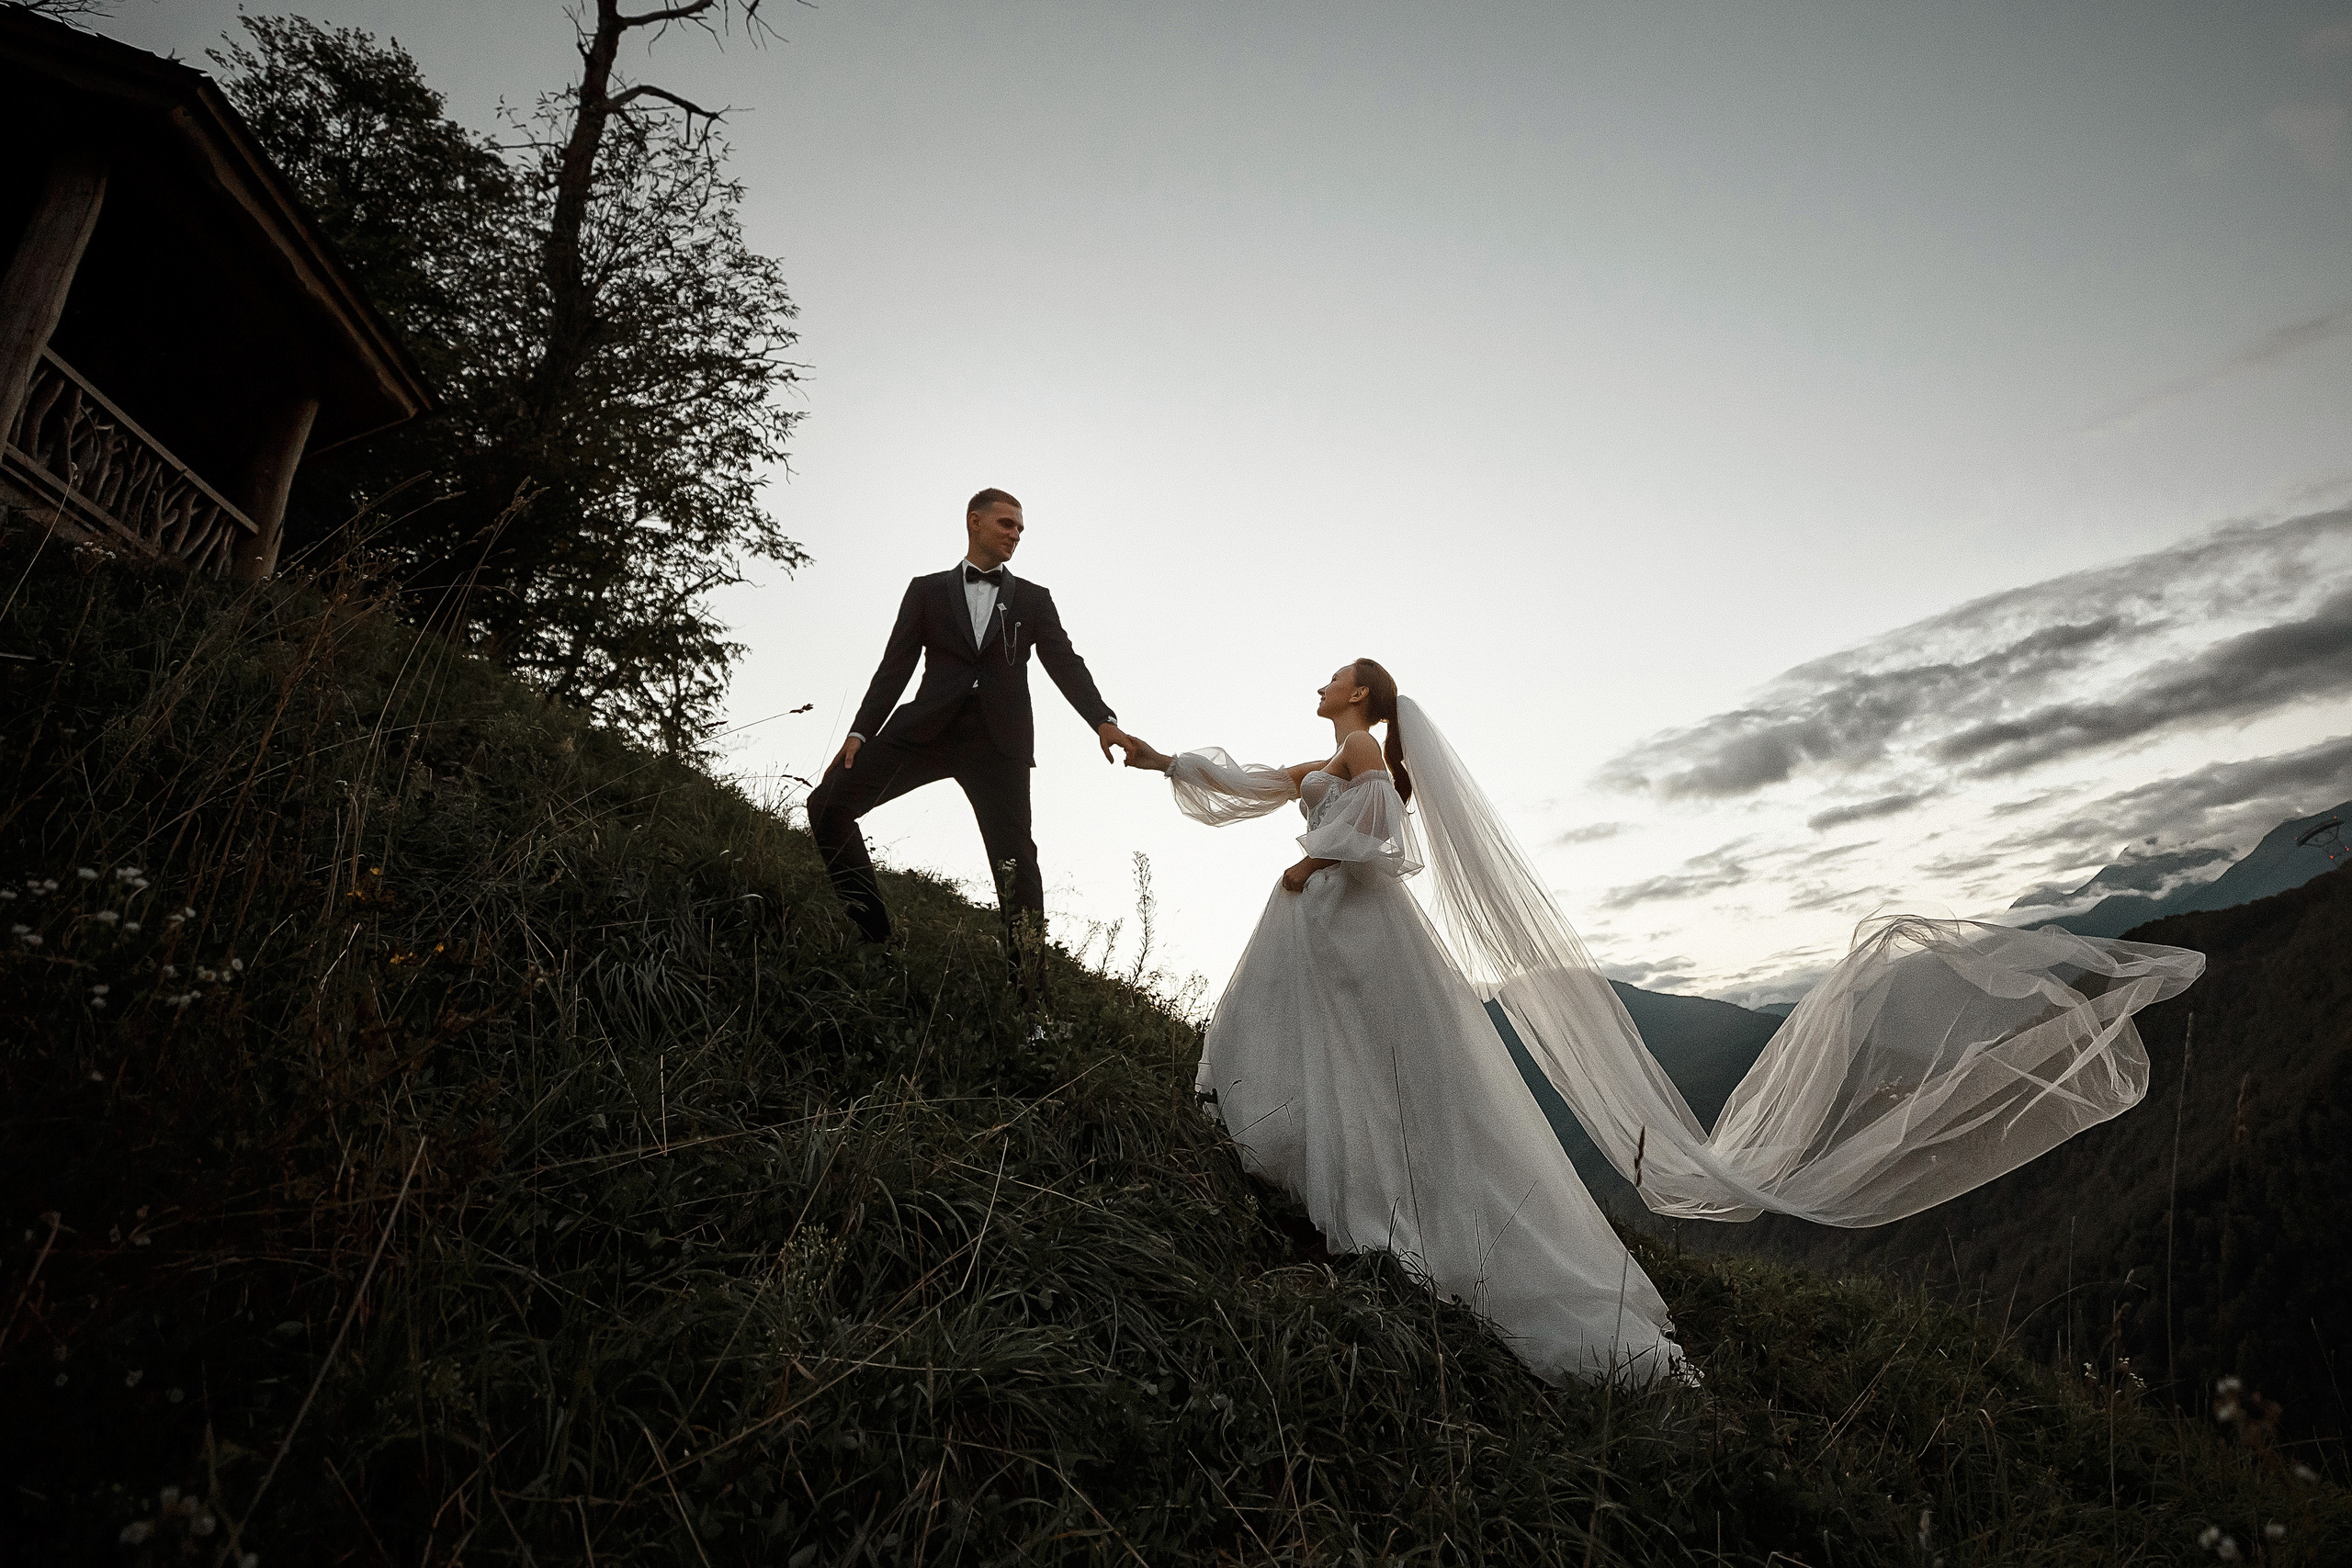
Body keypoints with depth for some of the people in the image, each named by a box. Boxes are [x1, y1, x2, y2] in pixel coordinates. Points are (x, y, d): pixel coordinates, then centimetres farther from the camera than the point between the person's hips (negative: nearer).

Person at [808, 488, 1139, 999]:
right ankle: (872, 933, -2)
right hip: (928, 726, 1)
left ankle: (1030, 994, -10)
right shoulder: (928, 590, 18)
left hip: (999, 739, -1)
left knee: (1014, 859, -12)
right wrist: (859, 733, -2)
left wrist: (1103, 721, -11)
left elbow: (1065, 664, 7)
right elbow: (895, 666, 11)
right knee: (827, 803, -11)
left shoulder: (1033, 599, 19)